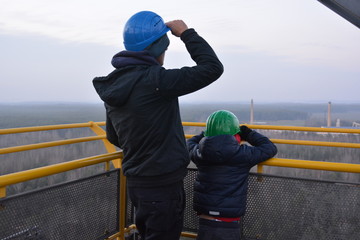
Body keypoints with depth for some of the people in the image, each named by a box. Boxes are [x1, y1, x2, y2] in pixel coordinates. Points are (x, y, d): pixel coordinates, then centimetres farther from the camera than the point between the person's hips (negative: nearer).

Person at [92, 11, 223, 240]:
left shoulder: (112, 84, 5)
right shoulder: (154, 79, -21)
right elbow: (212, 68, -18)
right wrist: (187, 33, -7)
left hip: (138, 183, 8)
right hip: (162, 186, -8)